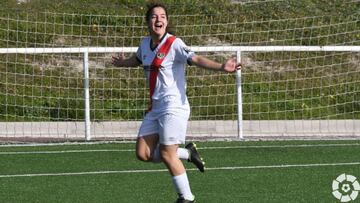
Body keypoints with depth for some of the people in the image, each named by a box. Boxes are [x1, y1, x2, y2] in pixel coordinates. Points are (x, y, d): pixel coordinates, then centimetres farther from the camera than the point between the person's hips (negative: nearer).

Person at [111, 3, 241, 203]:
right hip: (155, 108, 7)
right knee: (143, 153, 2)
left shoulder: (174, 44, -14)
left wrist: (221, 67, -45)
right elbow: (138, 59, 32)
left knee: (166, 154, -7)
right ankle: (187, 153, 22)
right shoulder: (145, 43, 8)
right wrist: (122, 62, 52)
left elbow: (196, 59, -29)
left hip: (173, 106, -7)